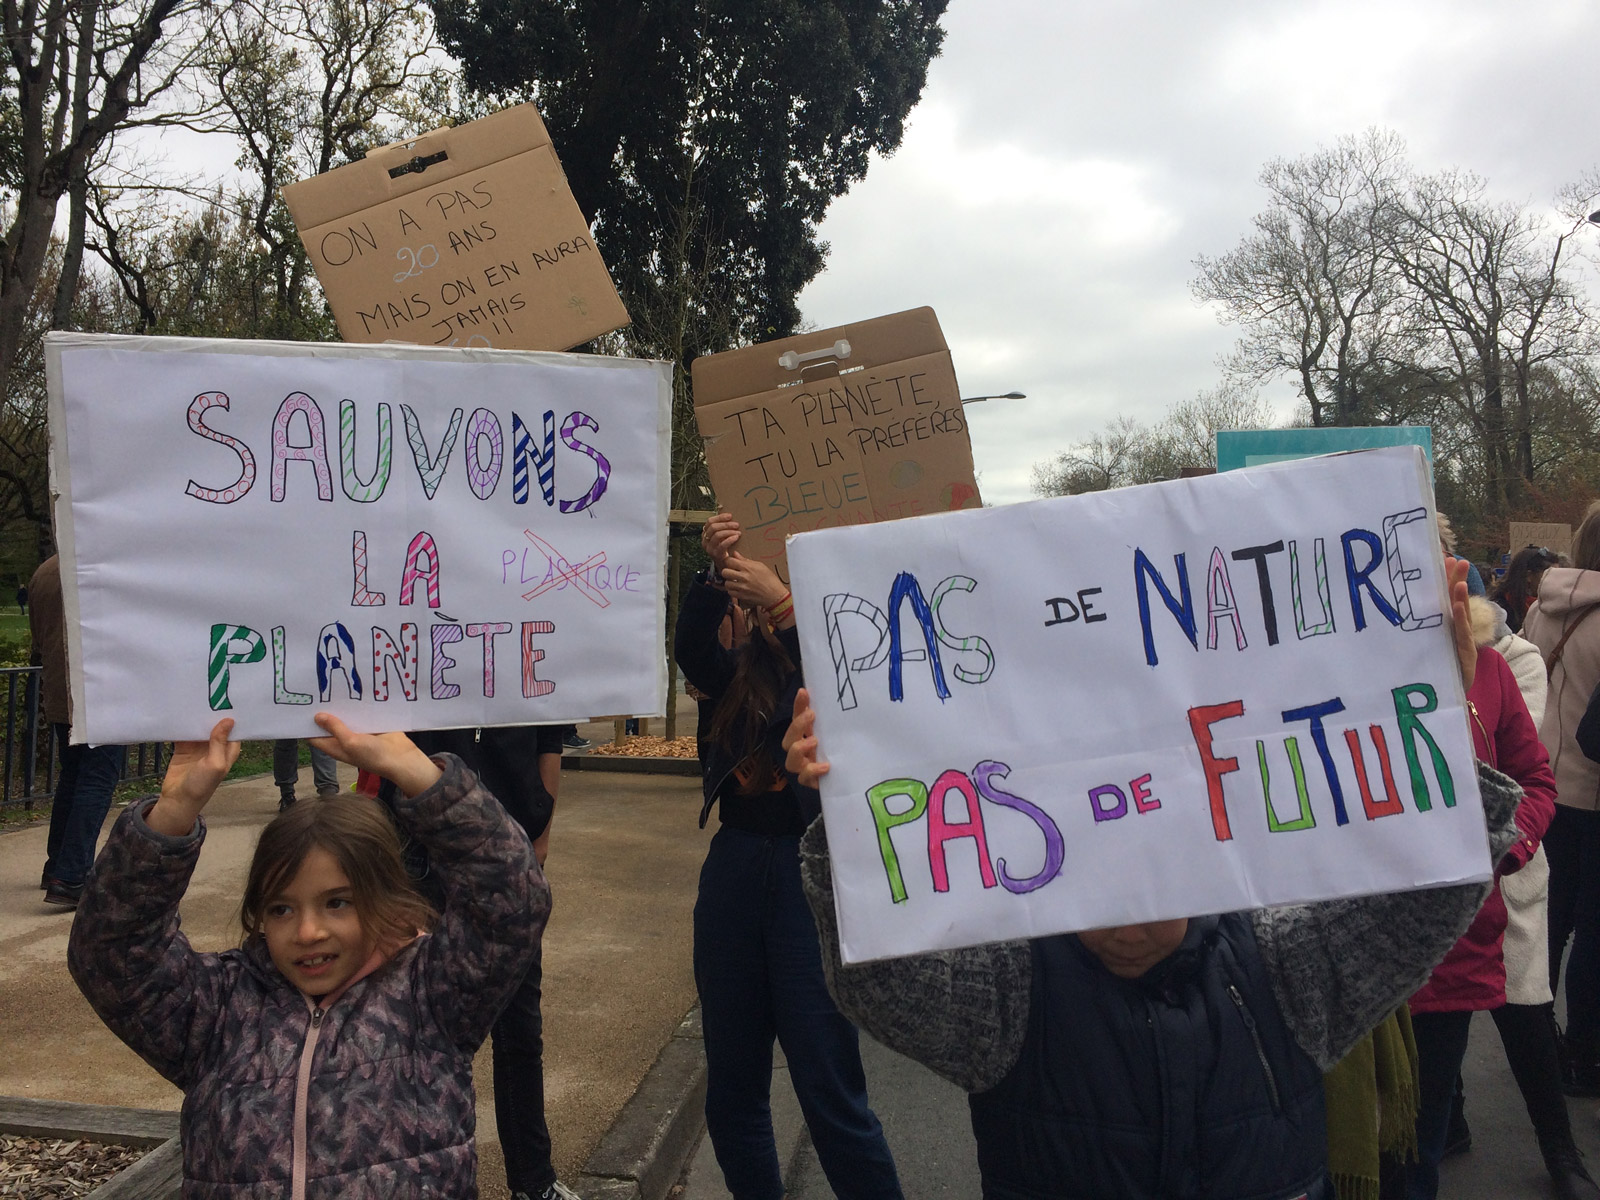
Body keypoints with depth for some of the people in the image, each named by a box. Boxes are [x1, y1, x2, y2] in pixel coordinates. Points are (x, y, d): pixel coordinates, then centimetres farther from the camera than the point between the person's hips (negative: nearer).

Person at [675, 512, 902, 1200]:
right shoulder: (742, 674, 11)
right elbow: (689, 651, -8)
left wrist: (784, 604, -30)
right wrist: (714, 575, -23)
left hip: (811, 877, -5)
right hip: (734, 874, 6)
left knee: (829, 1091, -3)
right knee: (731, 1089, 14)